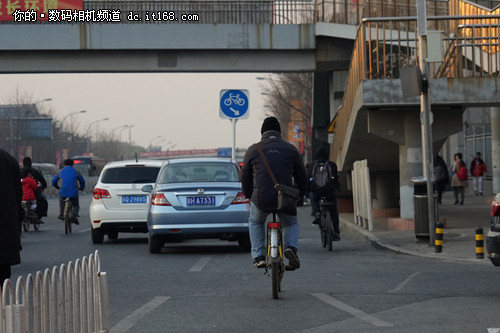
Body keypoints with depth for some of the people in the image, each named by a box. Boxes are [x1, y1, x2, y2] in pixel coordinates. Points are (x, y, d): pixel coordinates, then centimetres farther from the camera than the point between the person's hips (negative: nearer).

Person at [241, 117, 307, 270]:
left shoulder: (253, 150, 8)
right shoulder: (290, 149, 9)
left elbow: (245, 177, 14)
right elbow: (301, 176, 15)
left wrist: (249, 196, 31)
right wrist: (299, 195, 32)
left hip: (261, 199, 0)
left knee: (255, 223, 31)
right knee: (291, 224, 28)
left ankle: (258, 256, 18)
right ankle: (291, 247, -2)